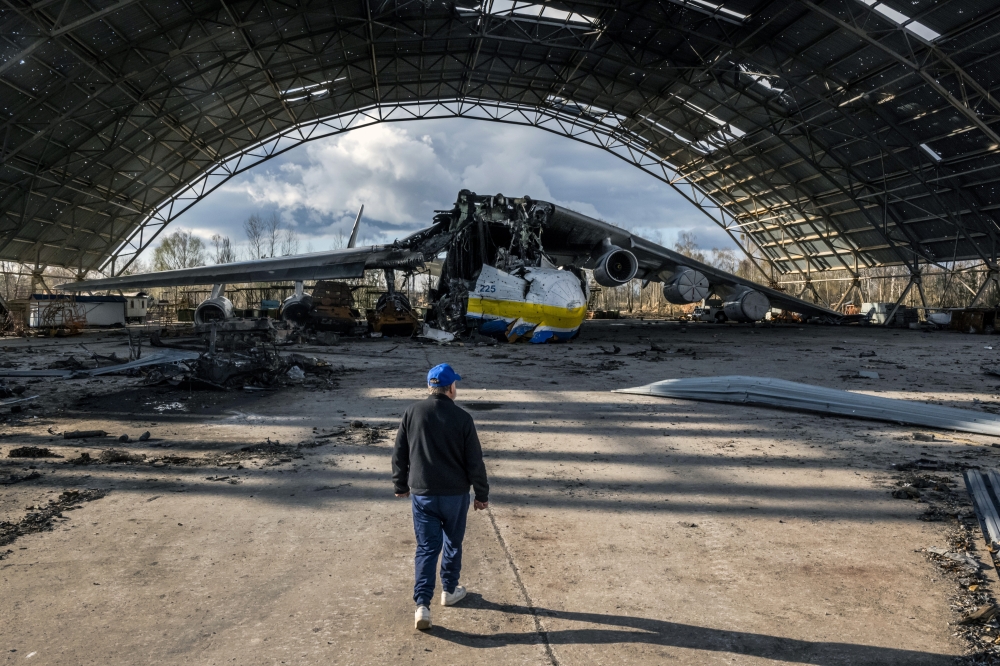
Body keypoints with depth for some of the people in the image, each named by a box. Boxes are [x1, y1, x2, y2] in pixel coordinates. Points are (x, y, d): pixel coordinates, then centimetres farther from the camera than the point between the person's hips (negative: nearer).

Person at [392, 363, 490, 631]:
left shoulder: (412, 413, -4)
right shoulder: (462, 418, -11)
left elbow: (399, 454, 2)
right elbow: (475, 461, -8)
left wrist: (401, 485, 16)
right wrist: (482, 494, 4)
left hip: (421, 494, 1)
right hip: (455, 494, -1)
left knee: (426, 547, 6)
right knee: (452, 543, 19)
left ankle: (422, 605, -2)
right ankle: (449, 591, 35)